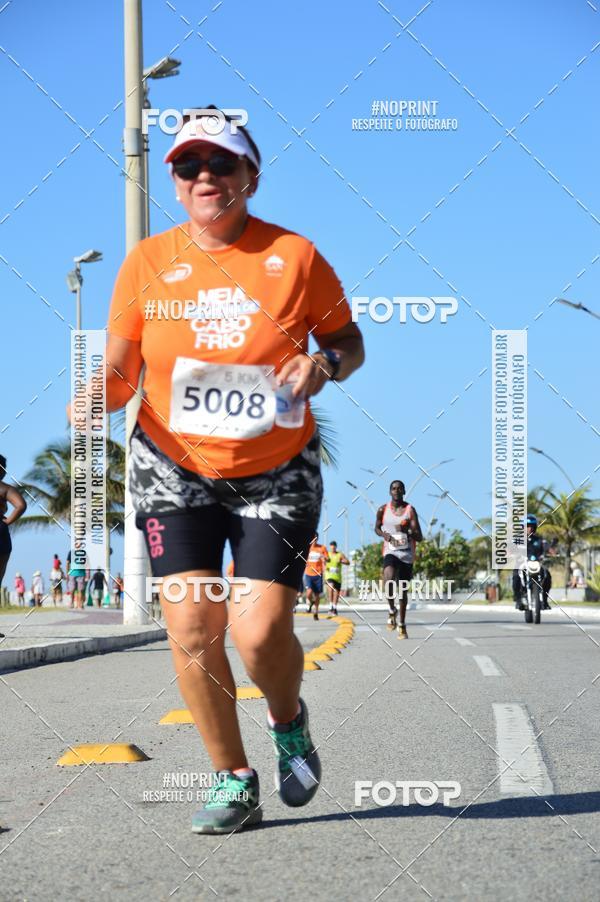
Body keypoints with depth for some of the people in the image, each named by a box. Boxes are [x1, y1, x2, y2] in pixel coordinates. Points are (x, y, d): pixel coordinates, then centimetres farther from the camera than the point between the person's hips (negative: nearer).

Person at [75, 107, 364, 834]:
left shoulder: (293, 257, -7)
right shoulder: (148, 262, -3)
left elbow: (349, 341, 4)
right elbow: (120, 370, 1)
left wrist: (325, 363, -19)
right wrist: (98, 395, -22)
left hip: (276, 473, -1)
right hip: (175, 468, 2)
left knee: (260, 630, -12)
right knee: (190, 624, -9)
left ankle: (288, 721, 24)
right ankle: (234, 782, 9)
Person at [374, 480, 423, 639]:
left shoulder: (410, 510, -4)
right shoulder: (383, 510, 1)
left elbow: (419, 538, -6)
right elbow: (377, 528, 18)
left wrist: (407, 530, -24)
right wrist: (385, 535, -3)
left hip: (407, 554, 1)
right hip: (390, 551, -1)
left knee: (403, 590, 8)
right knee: (388, 578, -31)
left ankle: (402, 625, 25)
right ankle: (392, 610, -7)